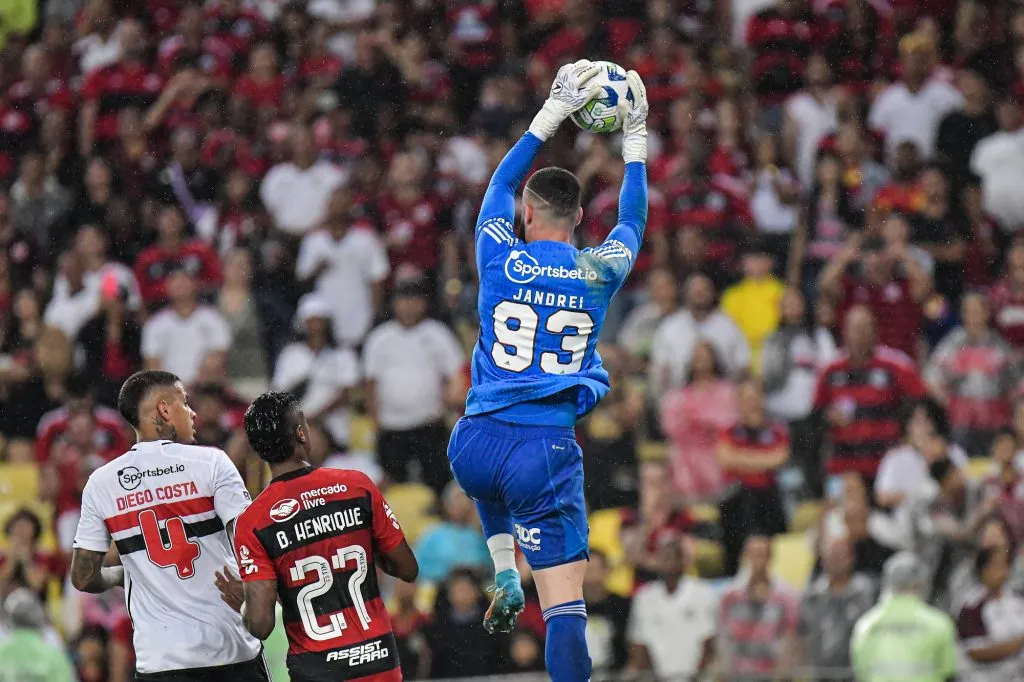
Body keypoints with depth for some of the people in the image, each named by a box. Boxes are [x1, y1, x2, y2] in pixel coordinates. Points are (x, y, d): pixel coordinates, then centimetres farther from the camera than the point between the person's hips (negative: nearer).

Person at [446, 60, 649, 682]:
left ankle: (506, 580, 25)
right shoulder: (601, 273, 3)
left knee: (492, 482, 41)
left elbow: (501, 185, 19)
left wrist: (554, 113, 24)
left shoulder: (501, 257, 1)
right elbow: (632, 222, 25)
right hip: (548, 450, -2)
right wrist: (635, 141, 35)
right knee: (566, 606, -8)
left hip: (475, 444, 2)